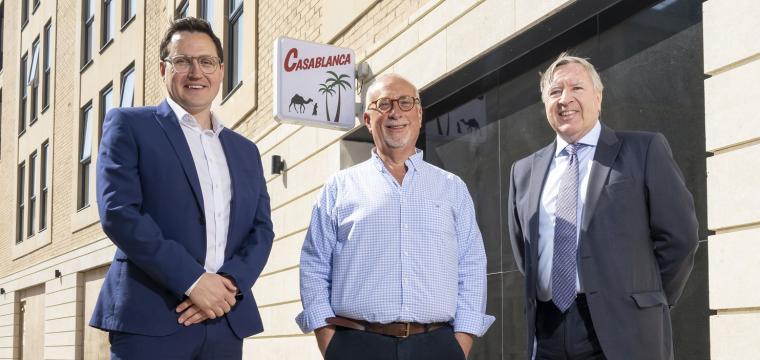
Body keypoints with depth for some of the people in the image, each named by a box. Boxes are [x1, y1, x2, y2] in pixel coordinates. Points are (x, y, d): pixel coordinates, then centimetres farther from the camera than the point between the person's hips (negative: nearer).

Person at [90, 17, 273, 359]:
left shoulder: (245, 151, 19)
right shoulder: (129, 125, 4)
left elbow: (261, 230, 11)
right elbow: (118, 211, -9)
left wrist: (230, 284, -9)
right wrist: (193, 280, -14)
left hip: (225, 321, 5)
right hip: (149, 318, -4)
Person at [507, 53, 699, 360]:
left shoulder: (644, 150, 1)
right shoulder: (524, 171, 13)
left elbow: (679, 236, -1)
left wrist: (649, 304, 1)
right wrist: (551, 293, 11)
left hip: (621, 330, -4)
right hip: (547, 332, 4)